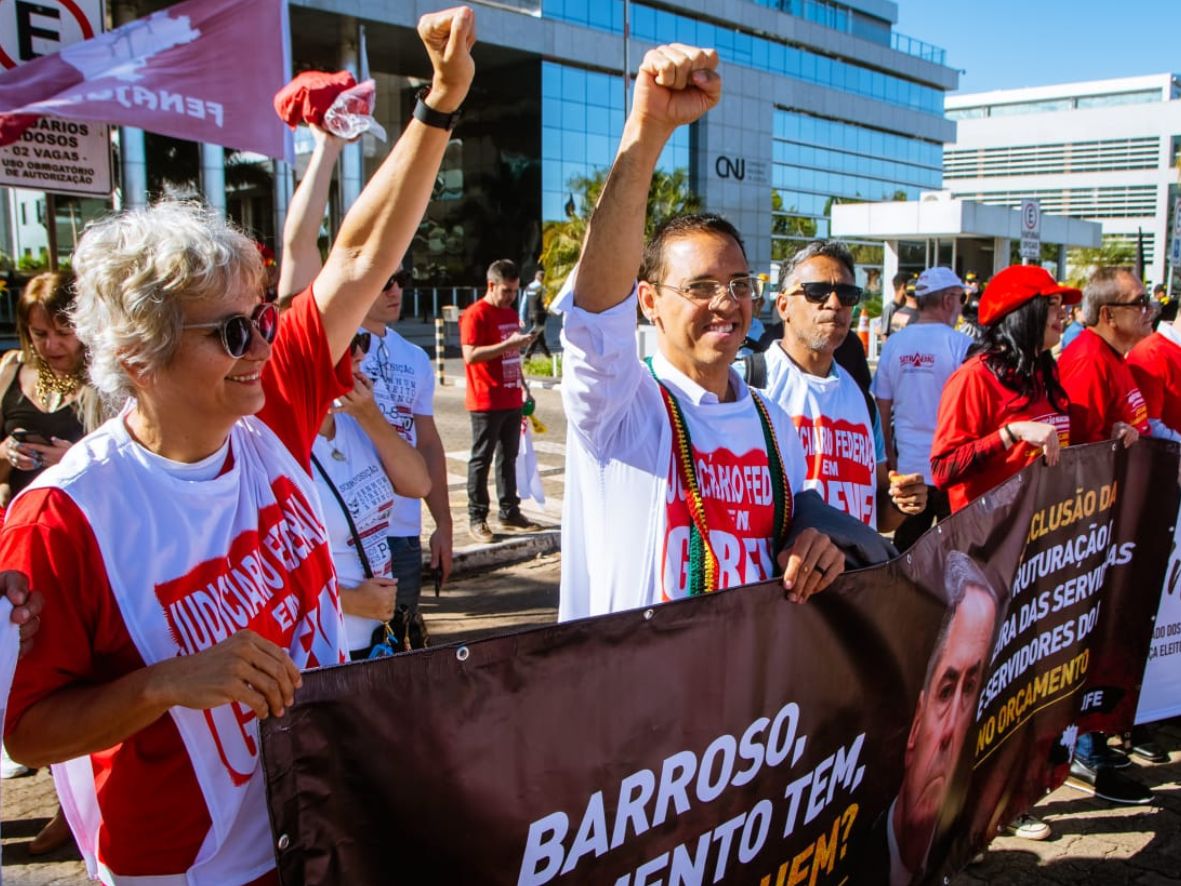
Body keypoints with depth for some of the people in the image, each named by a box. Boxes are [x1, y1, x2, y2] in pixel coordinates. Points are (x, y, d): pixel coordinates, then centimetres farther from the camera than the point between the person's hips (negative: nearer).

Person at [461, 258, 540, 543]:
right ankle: (476, 518, 5)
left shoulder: (510, 313, 16)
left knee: (509, 458, 11)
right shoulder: (475, 315, -10)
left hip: (511, 400, 8)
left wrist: (523, 387, 22)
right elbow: (470, 355, -21)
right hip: (486, 402, -7)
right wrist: (508, 344, -24)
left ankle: (510, 513, 19)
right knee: (481, 459, -1)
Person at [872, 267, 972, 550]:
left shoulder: (894, 344, 1)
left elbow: (883, 408, 6)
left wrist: (889, 455, 16)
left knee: (906, 554, 12)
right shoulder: (960, 345, -11)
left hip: (906, 466, 4)